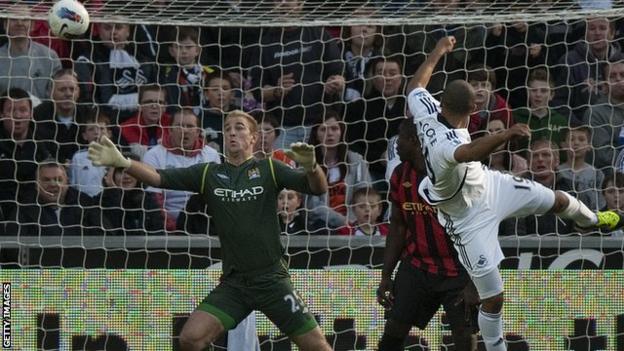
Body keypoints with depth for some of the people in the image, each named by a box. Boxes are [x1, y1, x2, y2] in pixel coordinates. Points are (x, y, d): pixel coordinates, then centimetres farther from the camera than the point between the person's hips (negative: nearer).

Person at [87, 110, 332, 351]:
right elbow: (160, 178, -3)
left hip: (270, 277, -2)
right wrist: (122, 162, -20)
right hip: (233, 282, 2)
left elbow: (318, 188, -9)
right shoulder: (208, 174, 8)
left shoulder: (269, 169, 1)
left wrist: (311, 167, -32)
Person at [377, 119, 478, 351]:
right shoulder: (401, 175, 2)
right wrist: (385, 276, 8)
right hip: (416, 265, 5)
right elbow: (397, 227, 12)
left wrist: (474, 283, -21)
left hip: (457, 269, -5)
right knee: (394, 331, -1)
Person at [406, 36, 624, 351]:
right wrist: (507, 134, -86)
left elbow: (415, 86, 2)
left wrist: (438, 52, 14)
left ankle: (591, 220, 57)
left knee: (558, 200, 23)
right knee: (493, 298, 0)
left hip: (489, 184, 9)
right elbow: (468, 153, -72)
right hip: (470, 220, -8)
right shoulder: (444, 145, -46)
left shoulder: (427, 111, -23)